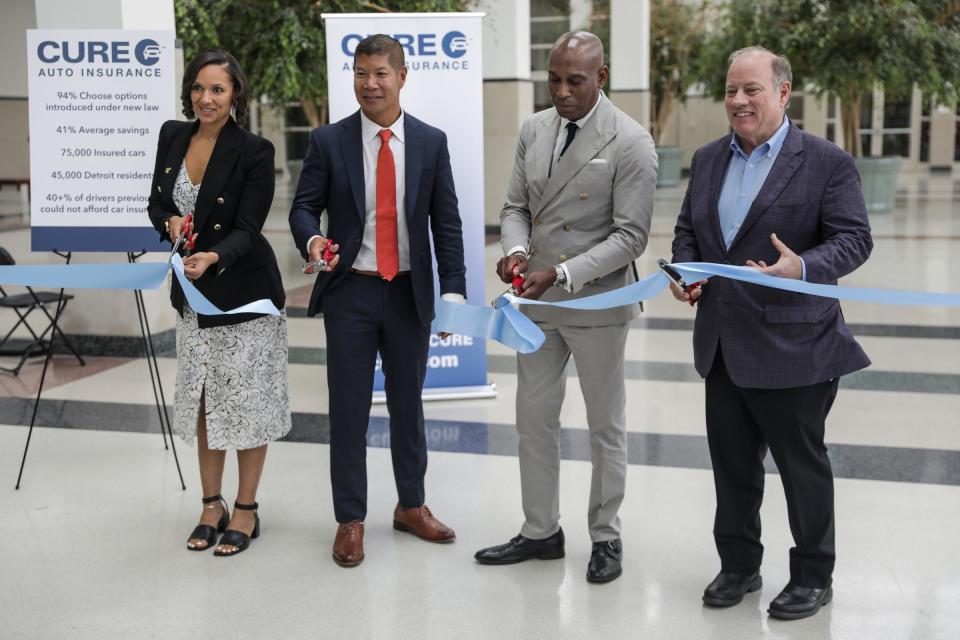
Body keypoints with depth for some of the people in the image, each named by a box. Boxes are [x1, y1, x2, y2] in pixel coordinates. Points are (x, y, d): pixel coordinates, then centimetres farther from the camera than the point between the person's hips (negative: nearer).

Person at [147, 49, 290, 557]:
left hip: (243, 291, -5)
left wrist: (213, 258, -37)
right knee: (201, 400, 12)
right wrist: (171, 223, -13)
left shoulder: (254, 152, -15)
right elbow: (156, 203, 10)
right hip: (192, 293, 5)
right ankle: (212, 505, 27)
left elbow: (247, 230, -18)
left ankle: (246, 510, 18)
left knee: (246, 400, 3)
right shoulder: (172, 136, 2)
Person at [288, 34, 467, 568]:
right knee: (349, 408, 3)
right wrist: (312, 239, -24)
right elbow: (304, 206, -1)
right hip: (351, 291, -1)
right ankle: (351, 519, 17)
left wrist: (453, 288, -6)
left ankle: (412, 505, 31)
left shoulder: (431, 142, 2)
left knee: (408, 402, 14)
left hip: (410, 291, 2)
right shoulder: (329, 141, -2)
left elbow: (446, 221, 1)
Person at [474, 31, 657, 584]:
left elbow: (630, 236, -16)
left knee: (606, 426, 10)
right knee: (535, 420, 13)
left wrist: (562, 274, -24)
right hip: (538, 303, 6)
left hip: (597, 303, -6)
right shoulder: (535, 130, 5)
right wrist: (515, 250, -10)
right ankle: (541, 532, 28)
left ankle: (606, 538, 26)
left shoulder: (631, 143, -14)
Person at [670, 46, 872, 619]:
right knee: (732, 462, 15)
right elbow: (688, 228, 19)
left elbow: (854, 239, -11)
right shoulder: (708, 160, 11)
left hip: (792, 348, -5)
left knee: (802, 463, 7)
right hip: (723, 346, 6)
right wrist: (684, 269, -1)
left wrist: (803, 267, -29)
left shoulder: (827, 162, -7)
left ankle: (813, 576, 25)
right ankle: (739, 566, 32)